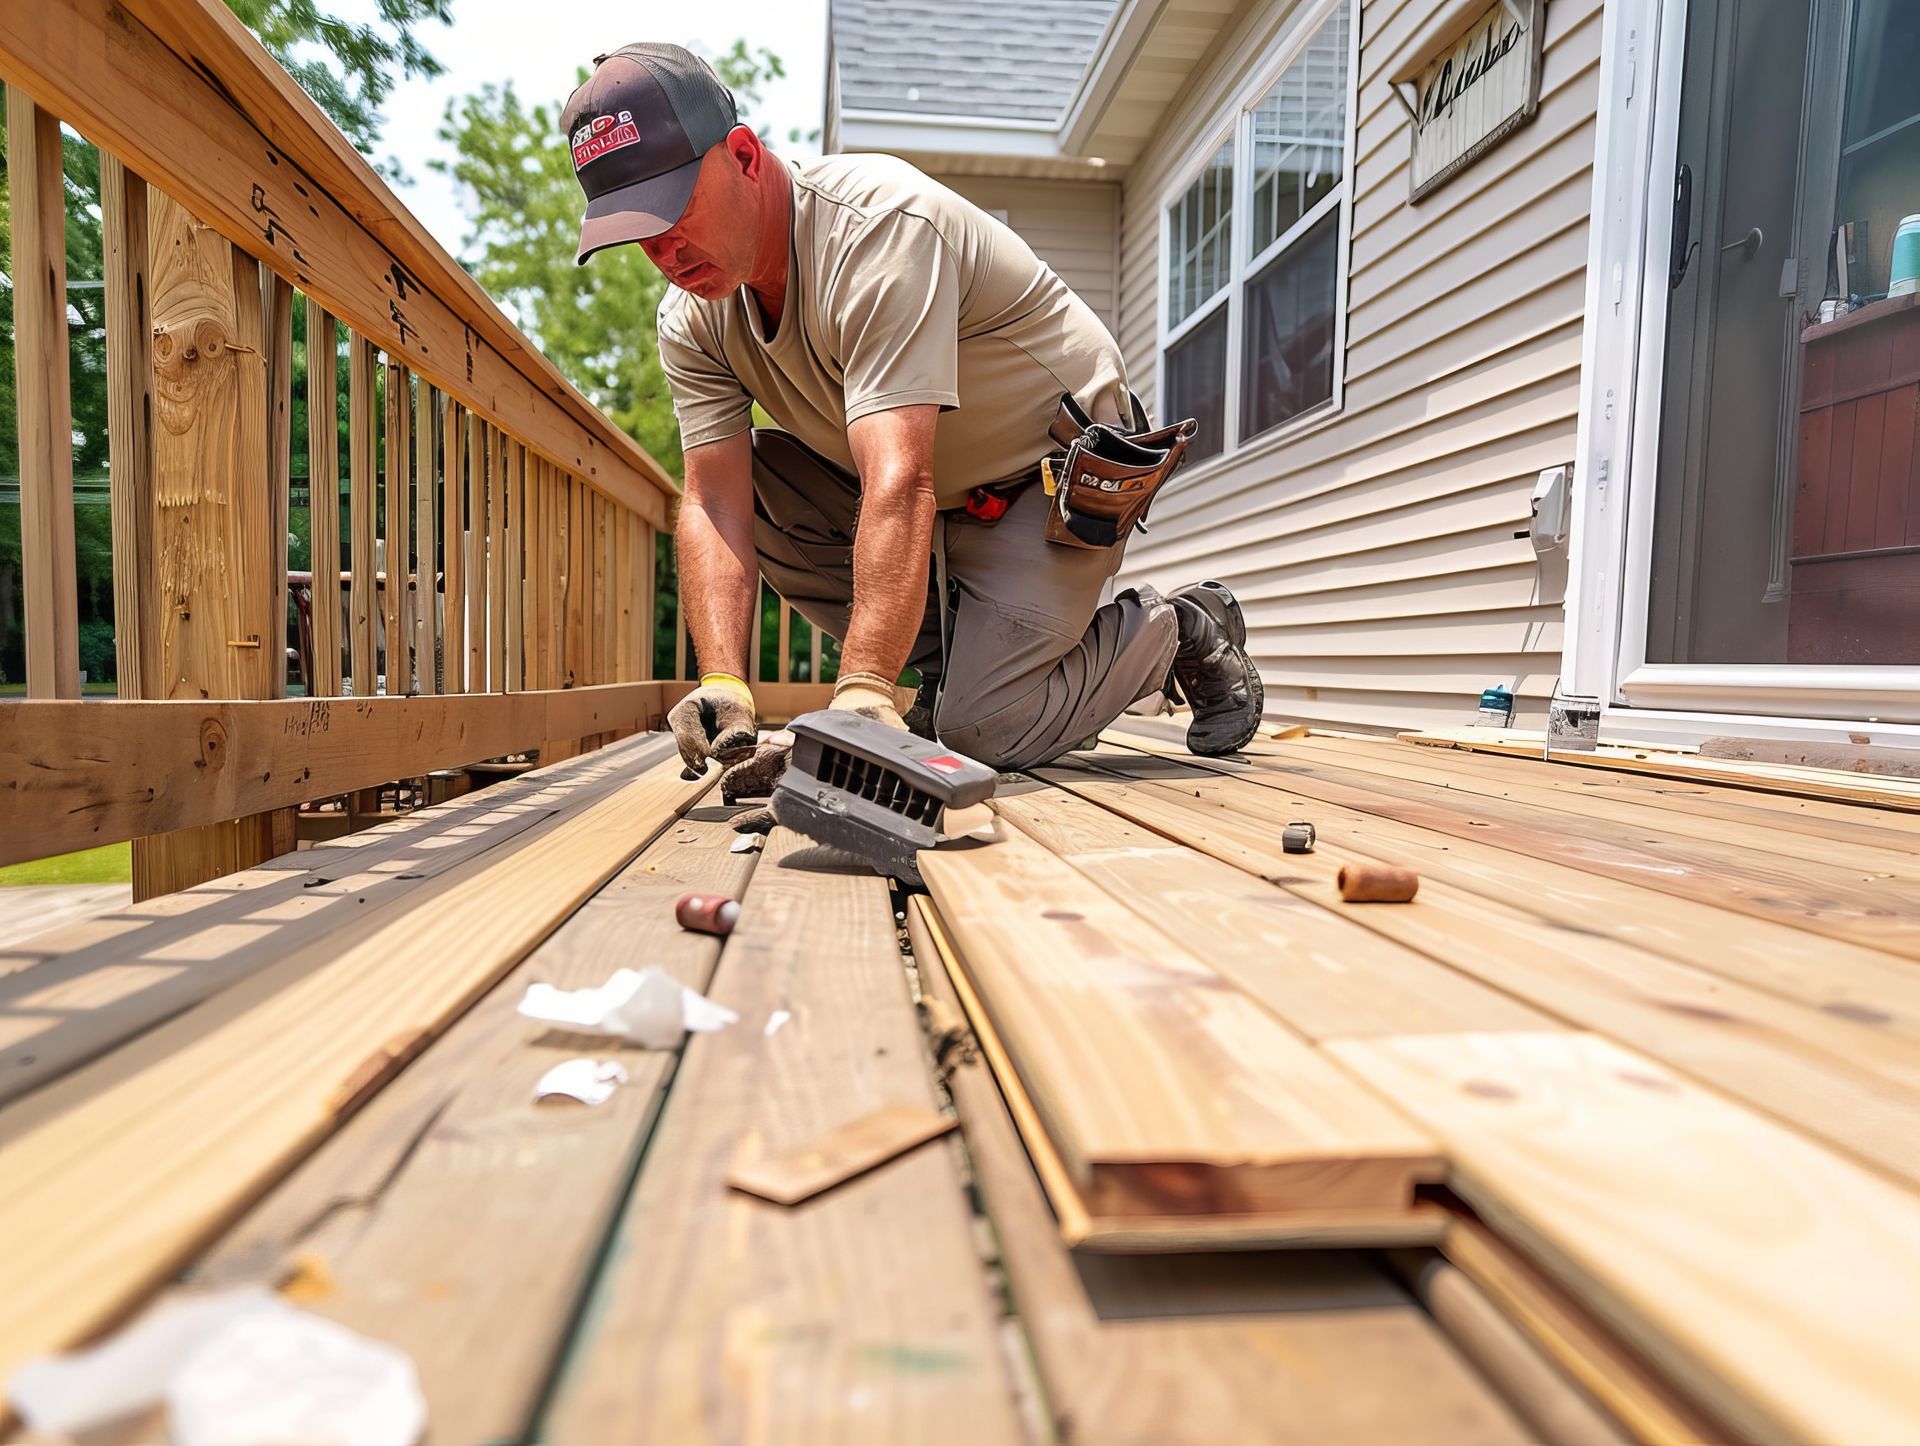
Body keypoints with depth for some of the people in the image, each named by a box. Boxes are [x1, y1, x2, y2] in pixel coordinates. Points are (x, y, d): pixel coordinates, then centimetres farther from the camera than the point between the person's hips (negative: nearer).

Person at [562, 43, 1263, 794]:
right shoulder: (691, 317, -7)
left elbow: (900, 486, -41)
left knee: (982, 731, -19)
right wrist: (723, 683, -32)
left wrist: (862, 690, -48)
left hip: (1057, 476, -7)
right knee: (753, 485, -14)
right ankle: (946, 663, 0)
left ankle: (1183, 628, 9)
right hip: (938, 491, 7)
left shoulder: (876, 226, -30)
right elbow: (712, 502, -17)